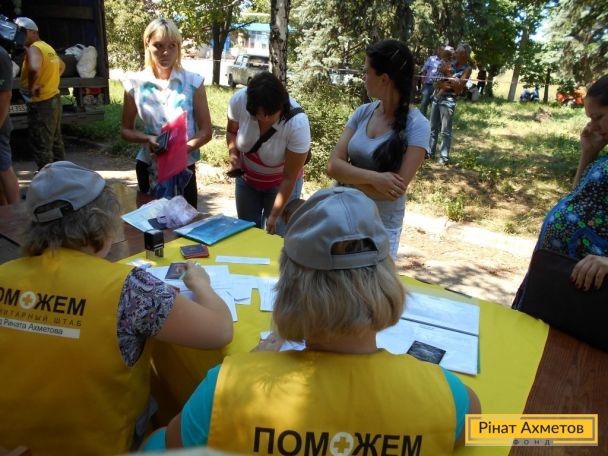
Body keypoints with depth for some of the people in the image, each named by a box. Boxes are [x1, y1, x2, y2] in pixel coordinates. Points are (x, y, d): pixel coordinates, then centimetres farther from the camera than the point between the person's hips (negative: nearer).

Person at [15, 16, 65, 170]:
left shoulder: (33, 49, -16)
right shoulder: (47, 47, 14)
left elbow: (34, 69, -37)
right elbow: (62, 66, 32)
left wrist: (32, 86, -21)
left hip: (41, 104, -10)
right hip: (54, 99, 10)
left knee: (41, 146, -3)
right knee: (55, 141, 20)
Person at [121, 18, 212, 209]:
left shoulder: (193, 82, -6)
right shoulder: (135, 84, -3)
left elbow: (205, 131, -5)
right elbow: (126, 130, 6)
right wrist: (147, 139, -15)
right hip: (149, 168, 1)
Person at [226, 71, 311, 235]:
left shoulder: (298, 124, -33)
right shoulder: (239, 100, -26)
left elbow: (289, 177, -25)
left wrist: (274, 215, -24)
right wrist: (233, 155, -20)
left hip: (280, 184, -3)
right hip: (247, 178, 3)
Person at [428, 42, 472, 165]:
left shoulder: (467, 69, -4)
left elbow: (459, 89, -10)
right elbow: (437, 83, 5)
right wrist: (446, 85, -13)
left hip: (448, 100, -6)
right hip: (437, 97, 6)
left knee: (445, 131, -4)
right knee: (433, 128, 13)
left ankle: (444, 157, 2)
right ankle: (430, 152, 24)